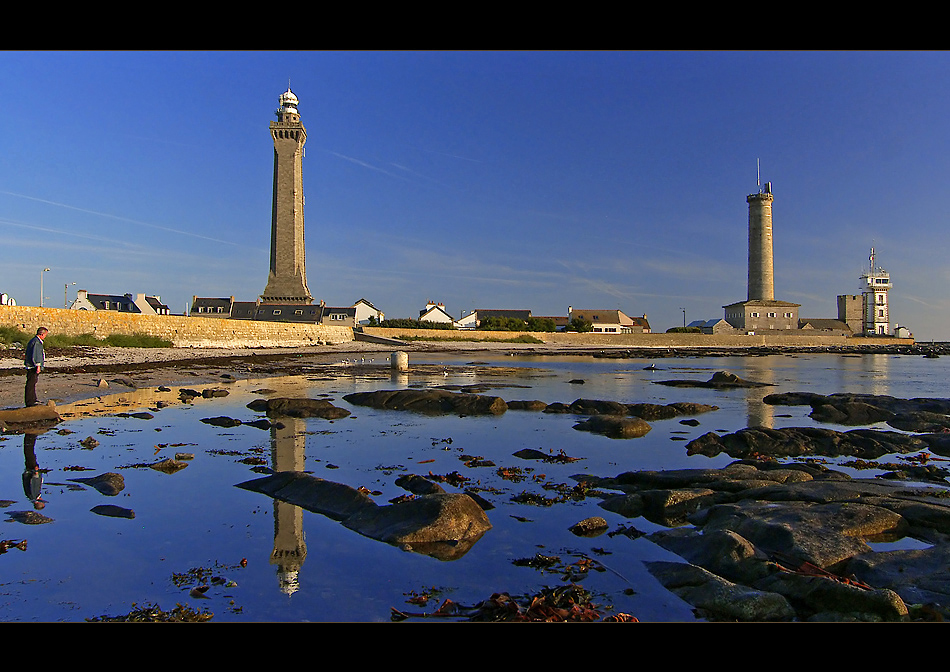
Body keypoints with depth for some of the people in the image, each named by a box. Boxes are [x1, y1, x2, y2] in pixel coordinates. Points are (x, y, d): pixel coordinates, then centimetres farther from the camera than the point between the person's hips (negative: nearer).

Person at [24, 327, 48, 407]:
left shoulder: (33, 340, 18)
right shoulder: (36, 342, -16)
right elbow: (35, 355, -21)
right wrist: (38, 365, -21)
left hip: (32, 366, 11)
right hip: (33, 366, -11)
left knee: (32, 383, 17)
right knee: (31, 384, -8)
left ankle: (33, 400, 26)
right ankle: (29, 402, -6)